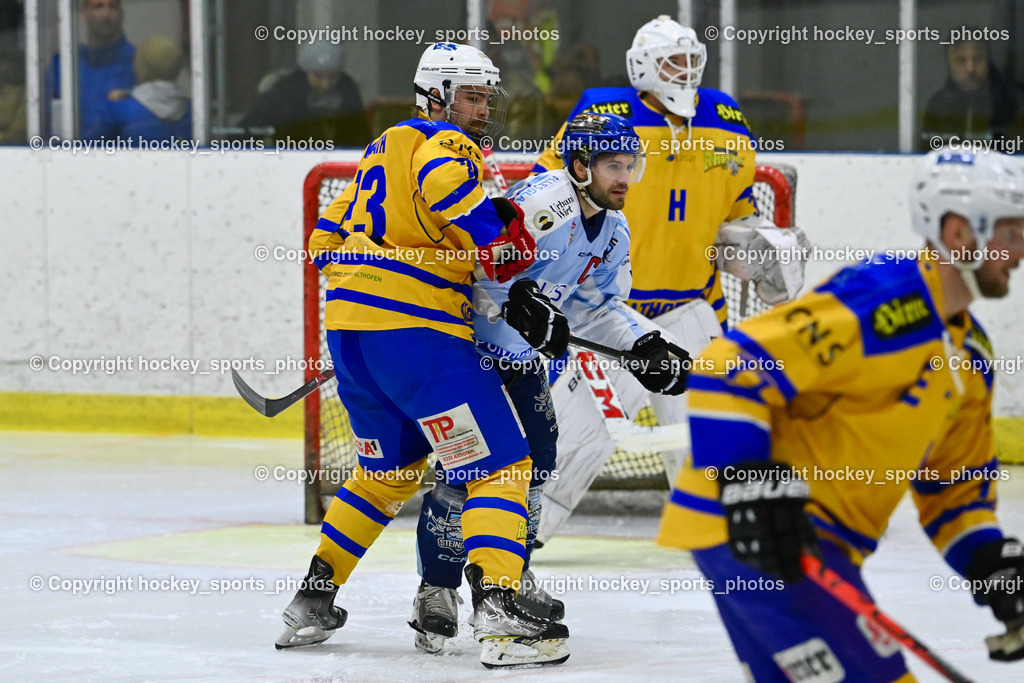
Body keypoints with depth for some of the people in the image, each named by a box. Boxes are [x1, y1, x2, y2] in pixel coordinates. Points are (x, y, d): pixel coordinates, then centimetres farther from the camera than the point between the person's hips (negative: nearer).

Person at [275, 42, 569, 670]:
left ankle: (313, 601, 27)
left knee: (391, 470, 27)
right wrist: (503, 246, -20)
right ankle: (499, 614, -22)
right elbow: (445, 181, -27)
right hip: (414, 328, -9)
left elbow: (327, 240, 29)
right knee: (502, 464, -7)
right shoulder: (443, 143, -2)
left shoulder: (385, 149, 25)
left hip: (347, 320, 9)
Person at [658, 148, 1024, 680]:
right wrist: (748, 483, -28)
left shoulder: (971, 352, 14)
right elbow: (729, 368, -22)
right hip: (744, 530, -10)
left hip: (811, 541, 10)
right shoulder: (882, 302, -18)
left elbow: (956, 484, 23)